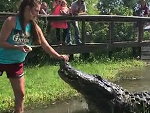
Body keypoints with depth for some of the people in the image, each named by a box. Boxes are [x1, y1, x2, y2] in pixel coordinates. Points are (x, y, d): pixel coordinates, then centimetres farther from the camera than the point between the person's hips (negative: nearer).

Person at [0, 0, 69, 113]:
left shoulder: (34, 27, -4)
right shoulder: (12, 21, -18)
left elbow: (46, 46, -3)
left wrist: (59, 56, -15)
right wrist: (18, 47, -32)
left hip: (17, 63, 5)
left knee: (20, 94, 7)